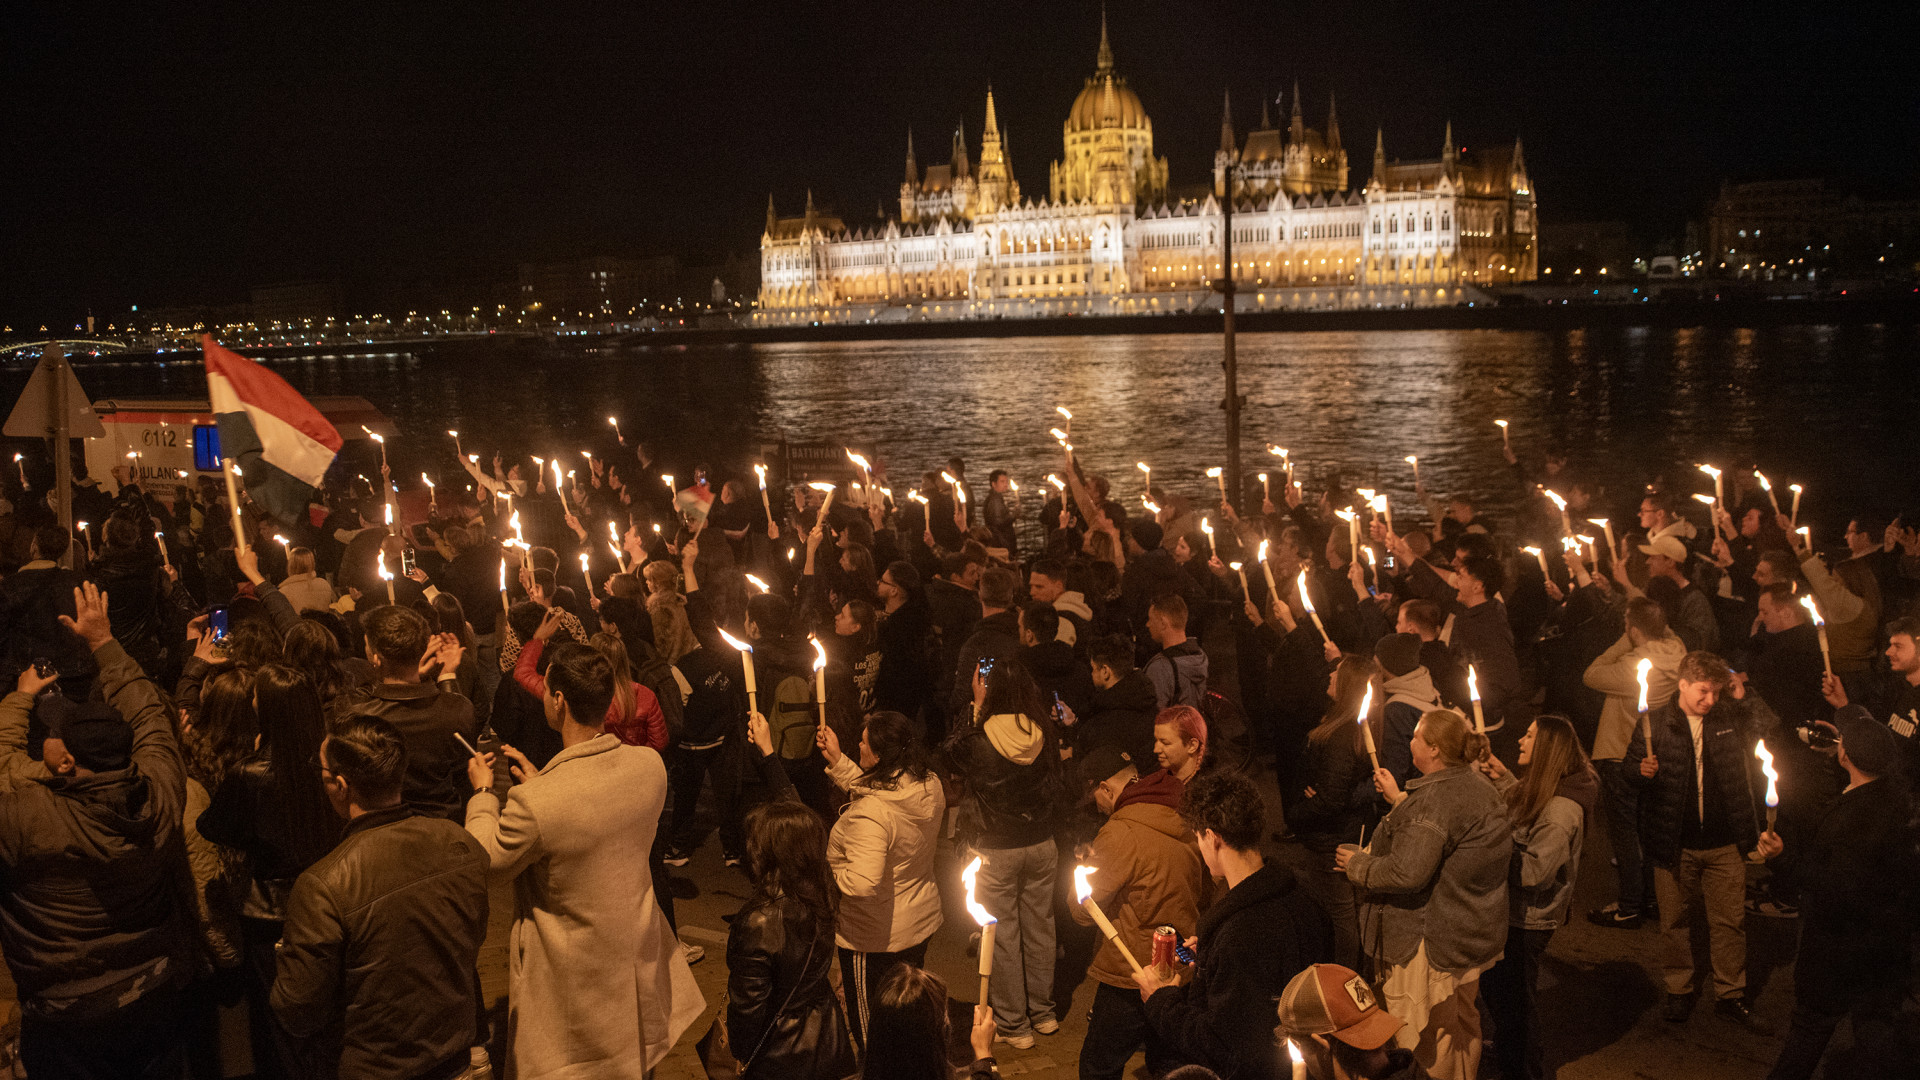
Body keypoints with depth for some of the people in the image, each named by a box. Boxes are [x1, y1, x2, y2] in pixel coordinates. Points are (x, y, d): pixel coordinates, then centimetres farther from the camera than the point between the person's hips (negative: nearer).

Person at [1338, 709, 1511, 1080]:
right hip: (1471, 934, 10)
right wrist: (1399, 799, 20)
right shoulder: (1479, 786, 5)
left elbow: (1406, 873, -30)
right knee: (1461, 1024, 25)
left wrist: (1357, 864, -15)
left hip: (1432, 943, -10)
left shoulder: (1436, 798, -26)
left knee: (1423, 1042, 4)